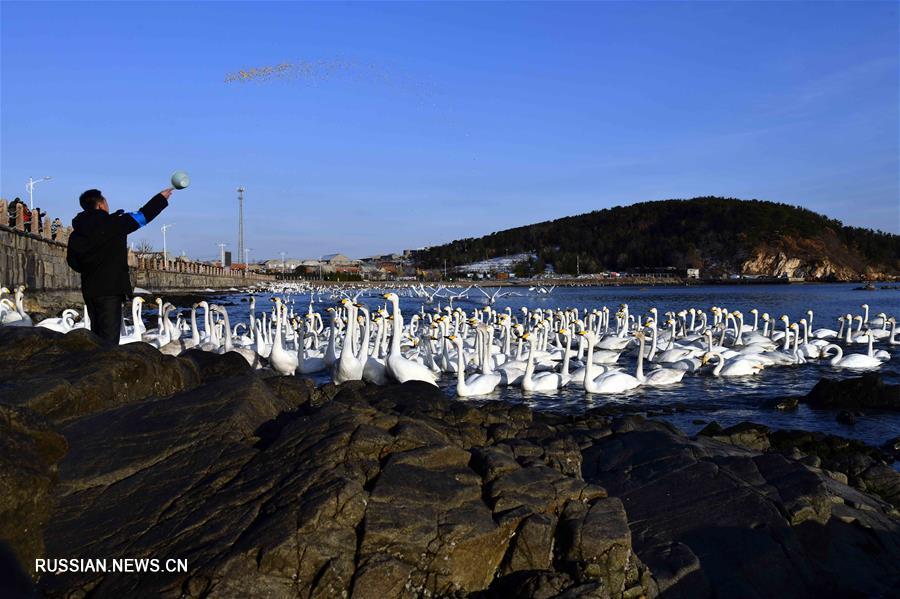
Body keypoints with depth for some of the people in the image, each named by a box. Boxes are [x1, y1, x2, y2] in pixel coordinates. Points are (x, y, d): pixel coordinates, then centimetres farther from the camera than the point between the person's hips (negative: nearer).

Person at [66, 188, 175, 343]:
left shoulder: (76, 234, 7)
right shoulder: (111, 223, -10)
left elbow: (73, 262, 15)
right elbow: (142, 216, -1)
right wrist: (161, 198, 11)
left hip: (89, 290, 7)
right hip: (110, 289, -7)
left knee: (97, 335, 17)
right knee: (109, 338, -8)